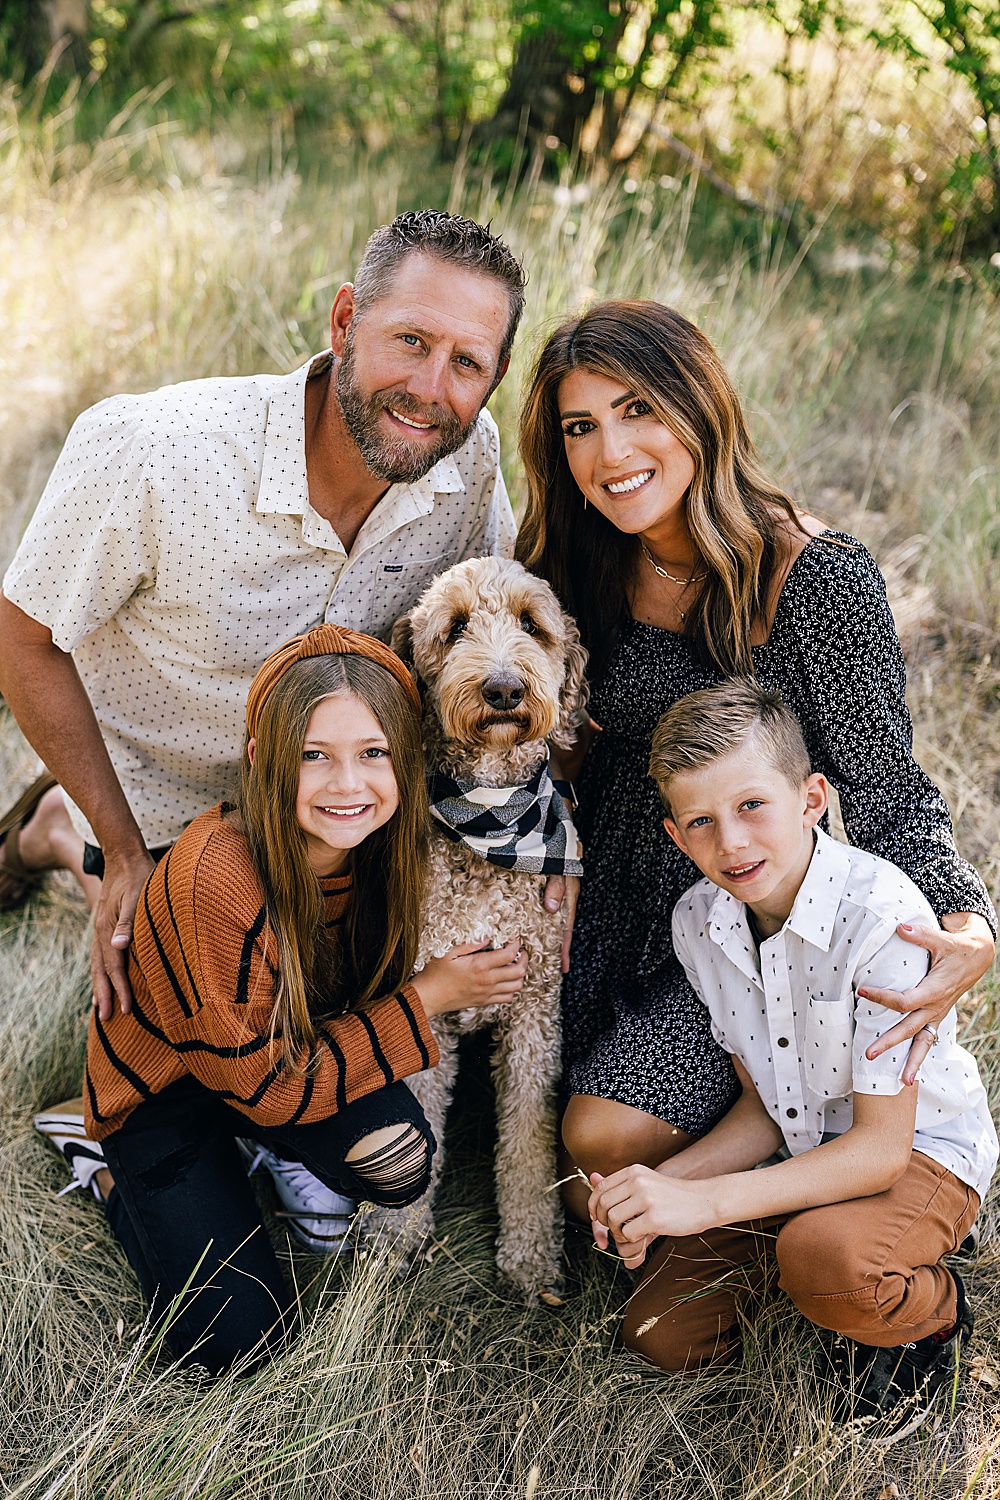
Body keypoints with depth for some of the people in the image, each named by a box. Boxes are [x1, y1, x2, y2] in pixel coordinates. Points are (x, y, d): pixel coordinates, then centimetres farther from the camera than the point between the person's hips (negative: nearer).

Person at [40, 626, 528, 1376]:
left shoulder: (378, 844, -18)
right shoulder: (217, 878, -36)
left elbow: (365, 988, 2)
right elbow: (262, 1084, -26)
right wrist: (425, 998, -25)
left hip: (300, 1041, 5)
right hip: (167, 1080, -4)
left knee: (396, 1158, -25)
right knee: (237, 1340, -12)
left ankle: (276, 1159, 7)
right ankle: (112, 1173, 12)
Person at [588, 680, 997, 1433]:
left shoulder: (882, 913, -30)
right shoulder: (697, 921, -10)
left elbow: (880, 1146, -28)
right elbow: (763, 1108, -1)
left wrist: (703, 1201, -35)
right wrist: (662, 1184, -20)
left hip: (922, 1153, -6)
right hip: (801, 1150, 6)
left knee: (825, 1260, -36)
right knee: (662, 1332, -1)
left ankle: (935, 1314, -2)